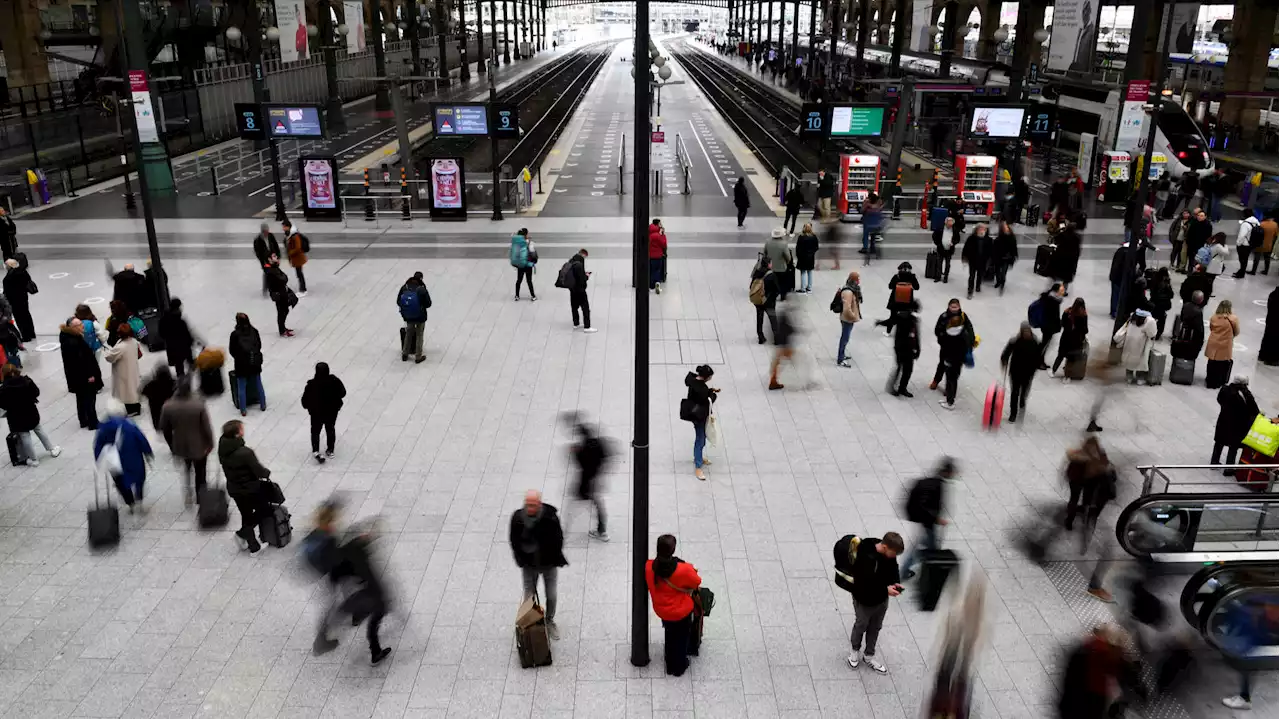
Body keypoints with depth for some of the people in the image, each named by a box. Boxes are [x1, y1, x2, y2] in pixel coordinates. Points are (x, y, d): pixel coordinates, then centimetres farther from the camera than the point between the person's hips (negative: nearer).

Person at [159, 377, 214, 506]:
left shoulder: (168, 406, -17)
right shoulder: (199, 404, -26)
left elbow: (165, 429, -5)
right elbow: (207, 427, -18)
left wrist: (172, 445, 12)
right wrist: (210, 443, -1)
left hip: (180, 446, 2)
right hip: (199, 446, -2)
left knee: (186, 469, 33)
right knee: (200, 475, 20)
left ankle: (187, 495, 33)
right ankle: (200, 500, 33)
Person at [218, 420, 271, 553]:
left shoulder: (222, 450, -10)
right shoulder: (245, 453, -32)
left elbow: (226, 468, 3)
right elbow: (259, 471, -24)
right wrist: (267, 473, -2)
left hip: (233, 489, 7)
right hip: (250, 489, -7)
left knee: (246, 515, 21)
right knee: (265, 510, 19)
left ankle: (253, 546, 29)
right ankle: (243, 532, 12)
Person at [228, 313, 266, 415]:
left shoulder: (235, 334, -13)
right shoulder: (254, 331, -6)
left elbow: (231, 350, -4)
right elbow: (259, 345, 4)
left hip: (241, 364, -3)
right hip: (255, 362, 3)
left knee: (241, 388, 10)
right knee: (258, 385, 19)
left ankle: (243, 410, 15)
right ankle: (263, 405, 29)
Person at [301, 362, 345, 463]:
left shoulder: (312, 385, -25)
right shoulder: (334, 381, -21)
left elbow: (305, 400, -17)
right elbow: (343, 393, -8)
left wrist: (308, 407, 4)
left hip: (317, 412, -2)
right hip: (332, 411, 2)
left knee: (315, 431, 18)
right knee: (330, 430, 22)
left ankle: (316, 451, 3)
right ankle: (330, 451, 33)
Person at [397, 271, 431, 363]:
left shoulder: (404, 287, -11)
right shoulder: (422, 290, -22)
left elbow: (398, 302, -3)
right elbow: (428, 304, -16)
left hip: (408, 316, 3)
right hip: (420, 317, -3)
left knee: (408, 334, 23)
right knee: (419, 336, 14)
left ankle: (404, 354, 34)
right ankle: (418, 357, 23)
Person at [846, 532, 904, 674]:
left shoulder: (889, 553, -15)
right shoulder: (865, 558, -37)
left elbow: (893, 569, 3)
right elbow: (863, 584, -32)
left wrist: (896, 583, -16)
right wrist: (886, 589, -32)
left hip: (881, 600, 6)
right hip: (864, 601, -6)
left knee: (875, 628, 23)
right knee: (861, 626, 21)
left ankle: (869, 655, 45)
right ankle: (854, 649, 49)